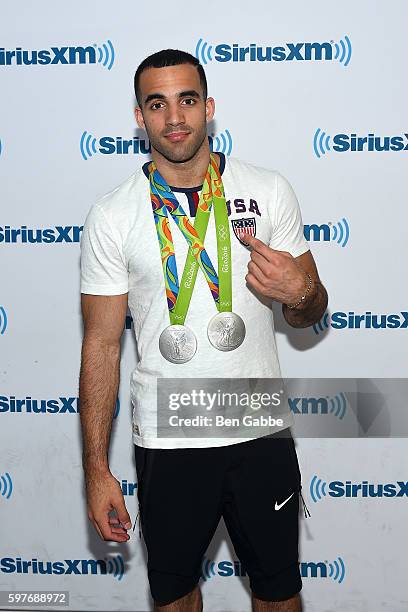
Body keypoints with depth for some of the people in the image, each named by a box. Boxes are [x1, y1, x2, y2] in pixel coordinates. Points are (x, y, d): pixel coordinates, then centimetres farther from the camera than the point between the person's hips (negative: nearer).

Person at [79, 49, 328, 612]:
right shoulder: (112, 216, -6)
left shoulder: (269, 191, -3)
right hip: (167, 440, 0)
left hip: (262, 431, 1)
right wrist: (97, 472, -5)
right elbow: (101, 345, -4)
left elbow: (310, 314, 5)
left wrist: (299, 292, -20)